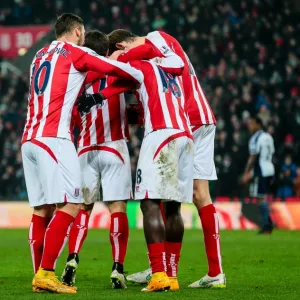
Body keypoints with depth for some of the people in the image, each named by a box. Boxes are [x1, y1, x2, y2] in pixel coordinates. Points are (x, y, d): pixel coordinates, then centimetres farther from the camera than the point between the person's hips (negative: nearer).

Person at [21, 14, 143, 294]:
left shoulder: (40, 56, 22)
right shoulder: (75, 53, 3)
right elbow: (118, 69, 4)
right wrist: (142, 78, 22)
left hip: (29, 139, 8)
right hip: (53, 139, -8)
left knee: (41, 209, 8)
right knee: (70, 205, -9)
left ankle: (39, 275, 5)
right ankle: (46, 274, -17)